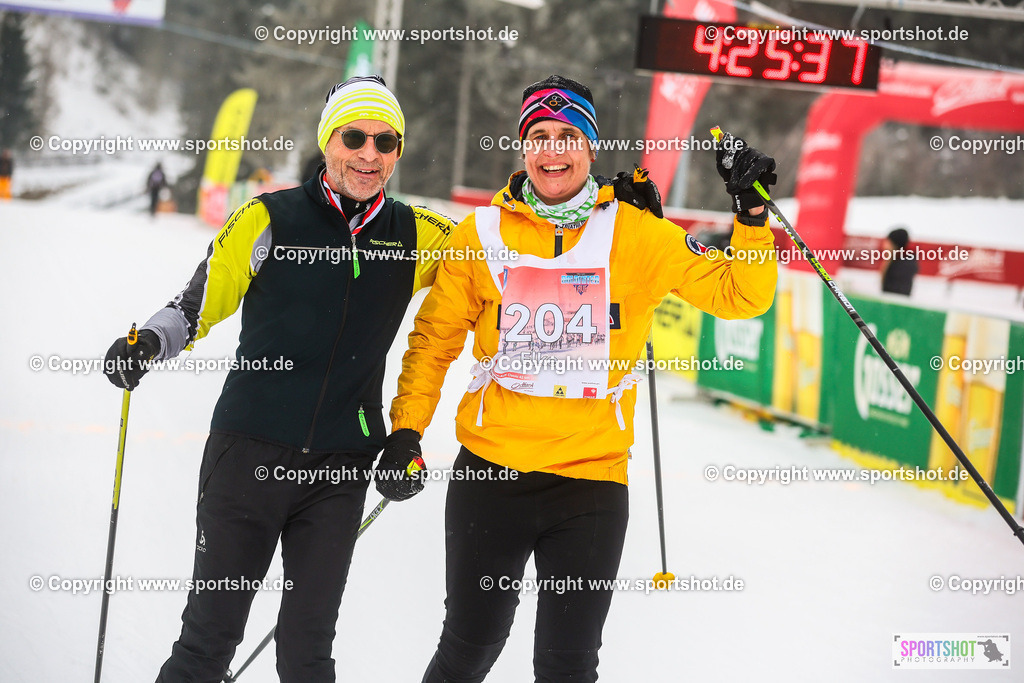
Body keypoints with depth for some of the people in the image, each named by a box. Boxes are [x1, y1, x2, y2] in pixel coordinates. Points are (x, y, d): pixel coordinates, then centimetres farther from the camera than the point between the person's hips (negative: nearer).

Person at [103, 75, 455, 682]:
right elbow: (197, 305, 3)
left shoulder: (414, 236, 7)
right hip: (251, 449, -2)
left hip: (342, 469, 2)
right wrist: (146, 343, -15)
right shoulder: (270, 221, -2)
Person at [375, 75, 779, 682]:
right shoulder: (483, 232, 2)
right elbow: (437, 336, 11)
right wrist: (406, 431, 2)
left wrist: (752, 213, -12)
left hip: (592, 478, 0)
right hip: (490, 472, 0)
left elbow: (739, 295, 2)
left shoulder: (637, 233, 0)